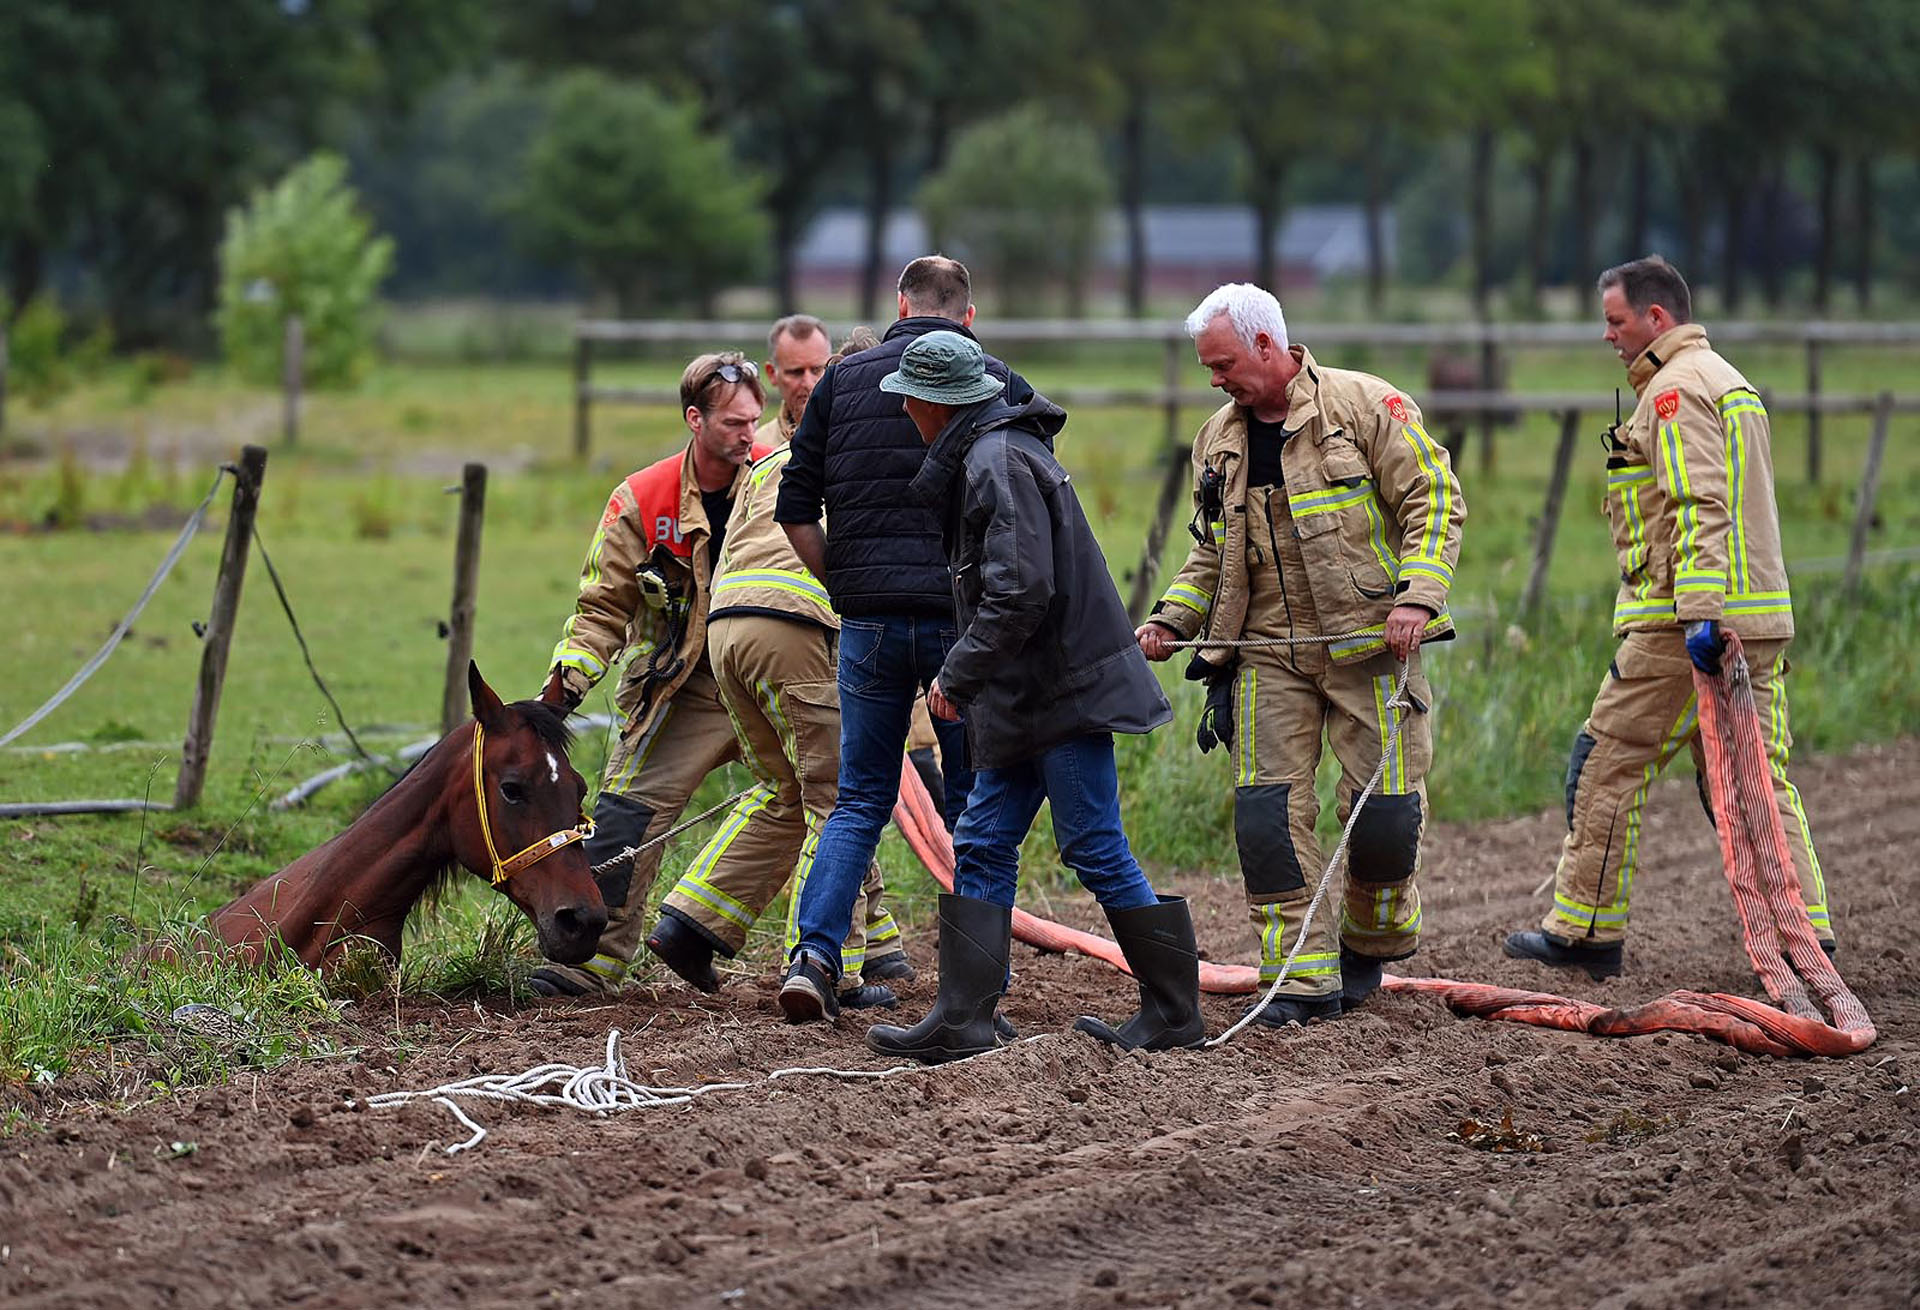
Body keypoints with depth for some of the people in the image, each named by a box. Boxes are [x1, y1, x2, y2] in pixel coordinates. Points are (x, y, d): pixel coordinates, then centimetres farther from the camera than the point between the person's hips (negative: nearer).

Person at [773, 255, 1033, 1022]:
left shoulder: (844, 379, 7)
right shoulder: (998, 385, 1)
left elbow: (795, 511, 6)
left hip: (870, 619, 2)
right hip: (965, 619, -2)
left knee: (861, 799, 10)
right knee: (975, 800, 10)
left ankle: (814, 954, -5)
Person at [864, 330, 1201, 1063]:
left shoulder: (1001, 464, -18)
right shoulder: (981, 457, 15)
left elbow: (1019, 593, -24)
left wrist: (958, 676, -18)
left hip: (1065, 691, -10)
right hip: (1029, 698, 10)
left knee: (1097, 851, -5)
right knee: (982, 846, 6)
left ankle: (1175, 1014, 4)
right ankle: (961, 1021, 5)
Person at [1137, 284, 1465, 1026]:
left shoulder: (1365, 406, -5)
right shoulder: (1218, 440, 13)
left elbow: (1433, 501, -7)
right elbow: (1213, 553, 21)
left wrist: (1417, 597, -18)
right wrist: (1170, 618, 5)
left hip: (1367, 644, -4)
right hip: (1269, 654, 5)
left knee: (1385, 809, -4)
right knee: (1267, 813, -6)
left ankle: (1371, 941, 23)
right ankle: (1304, 978, -1)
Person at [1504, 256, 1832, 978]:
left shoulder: (1674, 391, -10)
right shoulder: (1731, 382, 22)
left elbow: (1699, 507, -22)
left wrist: (1699, 613, -29)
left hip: (1682, 626, -9)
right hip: (1759, 621, 9)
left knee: (1608, 762, -1)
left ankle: (1584, 930, 4)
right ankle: (1805, 937, 3)